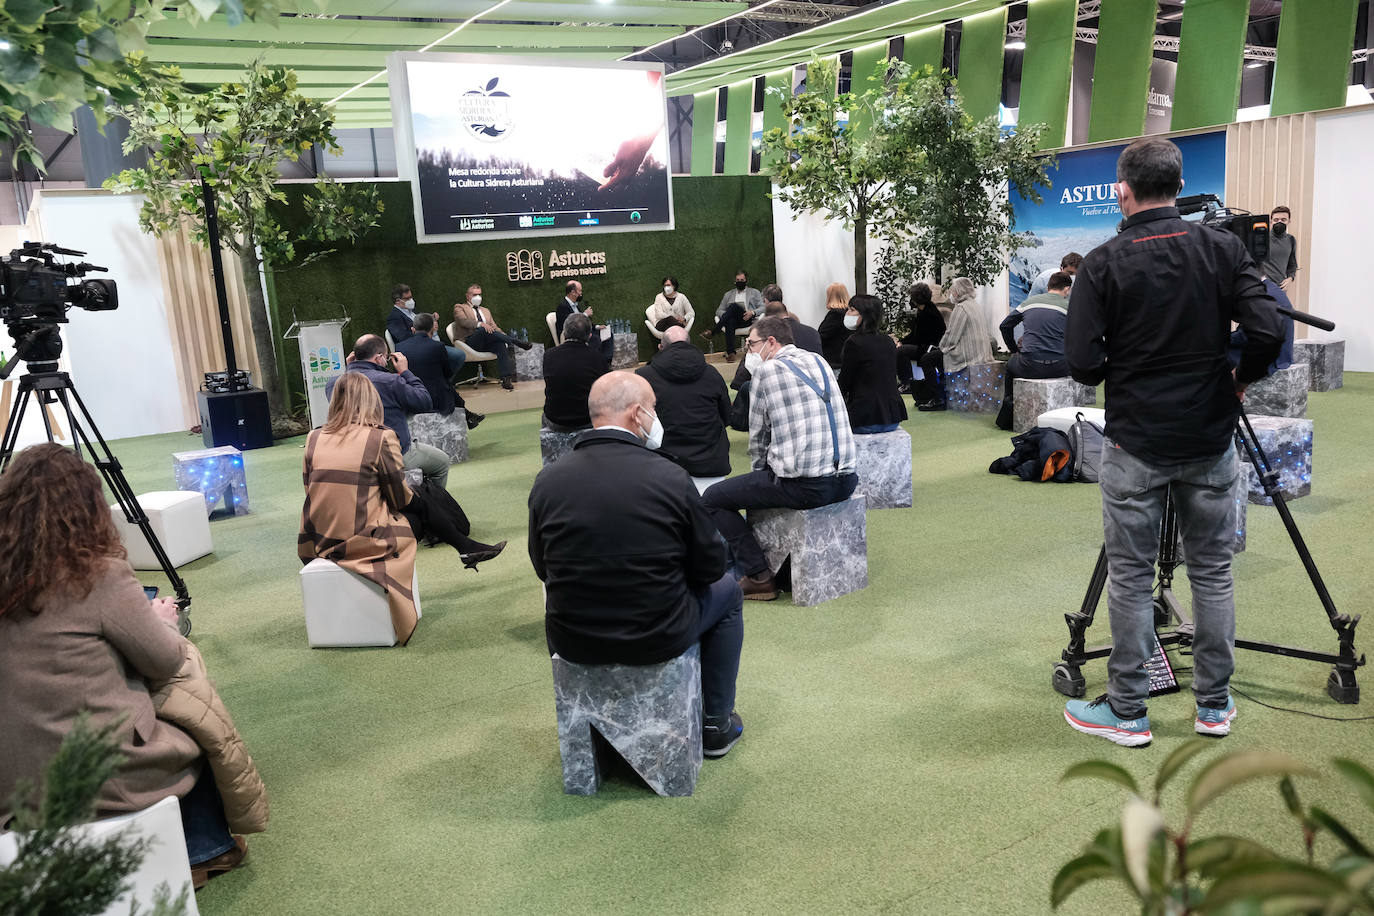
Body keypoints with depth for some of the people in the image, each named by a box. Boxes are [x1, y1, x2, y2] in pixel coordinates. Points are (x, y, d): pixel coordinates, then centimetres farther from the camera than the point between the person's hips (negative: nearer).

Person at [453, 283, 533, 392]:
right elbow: (463, 320, -7)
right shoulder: (459, 308, 14)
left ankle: (506, 379, -41)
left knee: (501, 344, -29)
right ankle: (519, 343, -36)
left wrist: (505, 337, 5)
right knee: (483, 330, -35)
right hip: (471, 342, -4)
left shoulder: (486, 311, 33)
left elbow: (494, 327, 26)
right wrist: (480, 324, -23)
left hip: (487, 343, 4)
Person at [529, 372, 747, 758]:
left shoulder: (546, 481, -10)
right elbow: (710, 567, -6)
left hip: (571, 642, 3)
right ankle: (715, 724, 34)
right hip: (658, 639, -2)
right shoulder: (671, 477, -17)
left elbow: (543, 568, 3)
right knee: (726, 590, 26)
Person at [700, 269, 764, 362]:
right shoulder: (728, 294, 28)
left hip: (748, 320, -2)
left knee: (734, 306, -32)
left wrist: (752, 312, -10)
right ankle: (730, 353, -48)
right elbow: (719, 310, 21)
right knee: (730, 321, -38)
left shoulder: (754, 292, 22)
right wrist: (725, 315, -3)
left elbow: (762, 308, 11)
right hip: (733, 320, 2)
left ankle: (712, 331, -40)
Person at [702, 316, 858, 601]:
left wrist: (758, 469, 20)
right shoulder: (818, 361, 16)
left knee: (712, 499, 5)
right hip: (846, 480, 8)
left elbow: (758, 434, 1)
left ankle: (759, 577, 4)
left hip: (806, 487, -8)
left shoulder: (766, 370, -4)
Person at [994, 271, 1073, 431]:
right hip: (1058, 368, -1)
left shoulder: (1029, 302, 10)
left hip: (1029, 367, 1)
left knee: (1010, 365, 34)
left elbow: (1004, 326, 18)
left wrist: (1015, 349, 29)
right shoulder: (1069, 306, 3)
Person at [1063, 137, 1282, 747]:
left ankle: (1126, 712, 14)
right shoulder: (1222, 249, -2)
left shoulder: (1103, 263, -9)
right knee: (1212, 571, 14)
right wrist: (1239, 379, 8)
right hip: (1210, 440, 3)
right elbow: (1266, 333, -12)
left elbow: (1082, 363, -14)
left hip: (1135, 444, -3)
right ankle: (1214, 704, 24)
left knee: (1130, 578, 6)